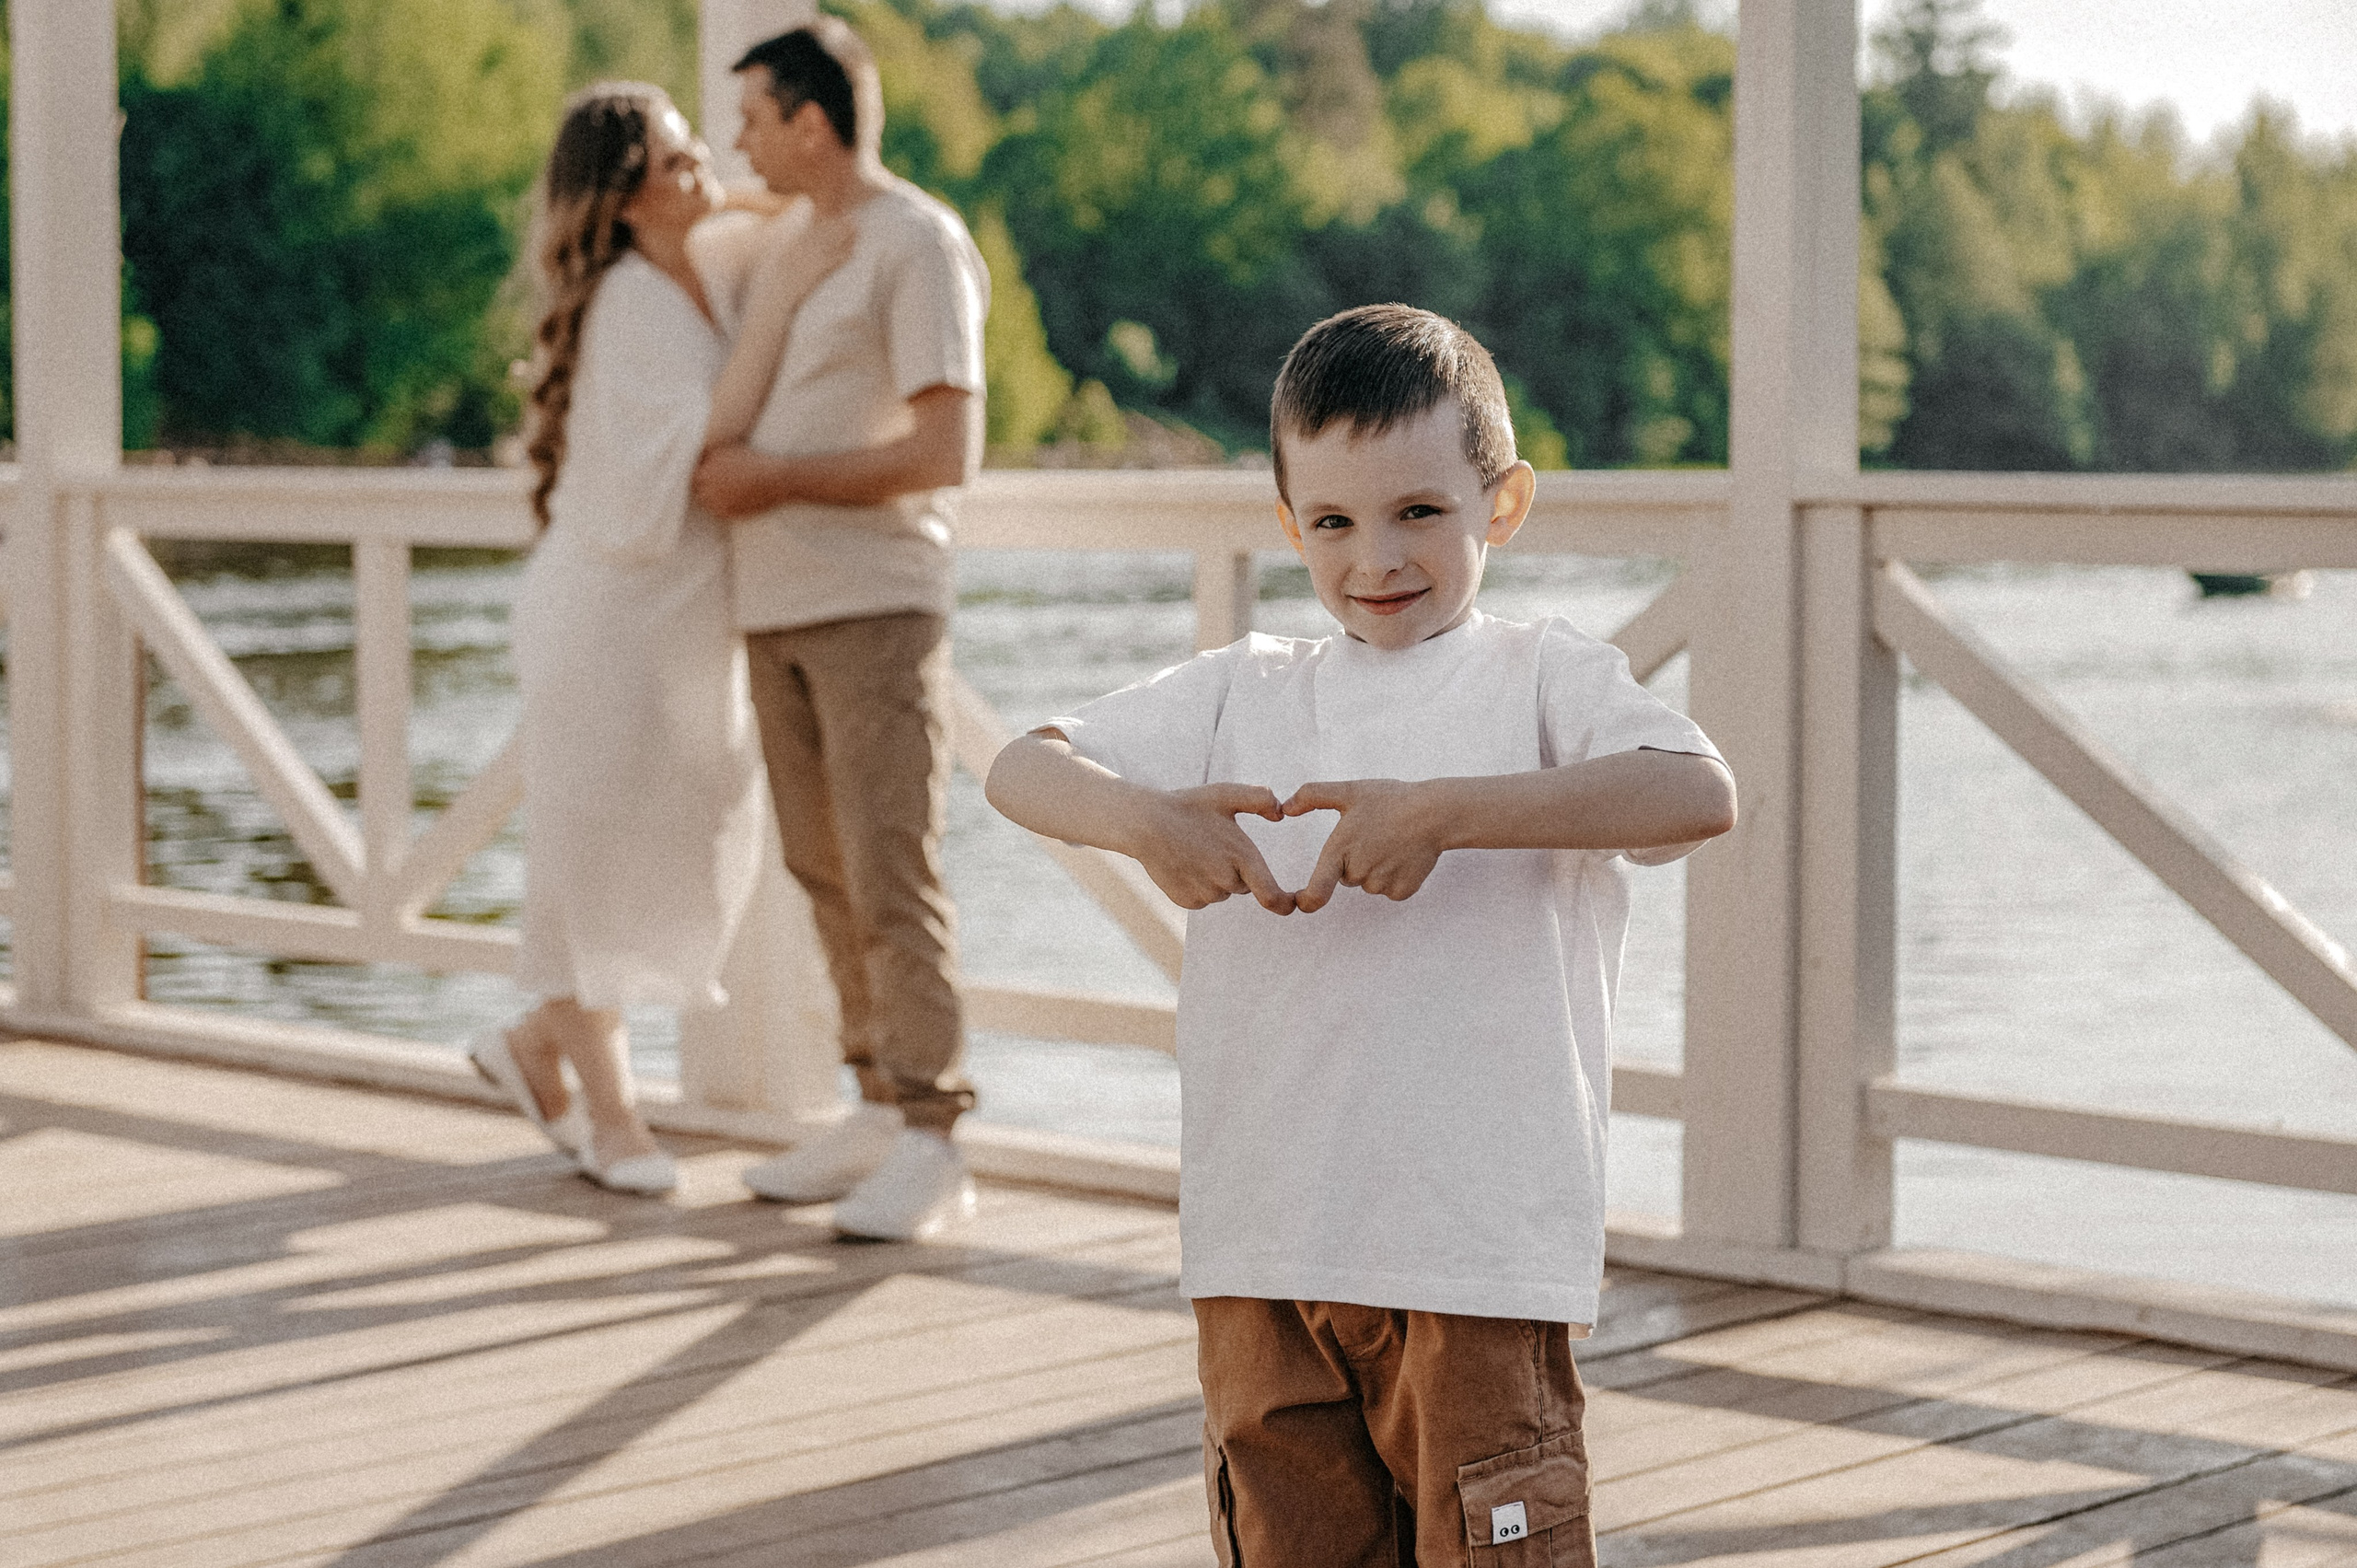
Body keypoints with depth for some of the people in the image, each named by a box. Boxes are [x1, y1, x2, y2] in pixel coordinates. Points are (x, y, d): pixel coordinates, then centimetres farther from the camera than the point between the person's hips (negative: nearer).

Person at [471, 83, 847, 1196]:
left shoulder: (710, 278, 8)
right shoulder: (629, 302, -17)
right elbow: (698, 449, -25)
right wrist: (771, 311, -26)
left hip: (687, 616, 9)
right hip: (611, 609, -9)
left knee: (704, 853, 11)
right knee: (601, 850, 2)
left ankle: (537, 1044, 27)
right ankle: (610, 1111, 13)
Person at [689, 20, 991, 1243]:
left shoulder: (921, 246, -9)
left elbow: (945, 453, -18)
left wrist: (773, 480, -13)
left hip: (875, 610, -8)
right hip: (777, 609, 9)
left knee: (891, 876, -10)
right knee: (825, 871, 9)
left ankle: (932, 1149, -7)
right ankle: (877, 1115, 16)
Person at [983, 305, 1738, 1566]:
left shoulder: (1544, 680, 0)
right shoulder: (1240, 694, 11)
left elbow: (1699, 793, -18)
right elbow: (1024, 767, 6)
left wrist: (1442, 811, -24)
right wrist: (1143, 819, -15)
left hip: (1484, 1251, -4)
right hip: (1262, 1249, 4)